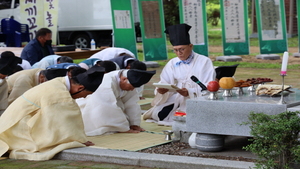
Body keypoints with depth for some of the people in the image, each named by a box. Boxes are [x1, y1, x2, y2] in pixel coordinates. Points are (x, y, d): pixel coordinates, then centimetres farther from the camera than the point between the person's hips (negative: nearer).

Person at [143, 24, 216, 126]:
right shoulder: (172, 63, 14)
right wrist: (161, 90, -21)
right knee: (159, 114, -20)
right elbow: (164, 82, 4)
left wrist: (189, 92, -25)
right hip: (175, 100, 4)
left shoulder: (204, 62, 0)